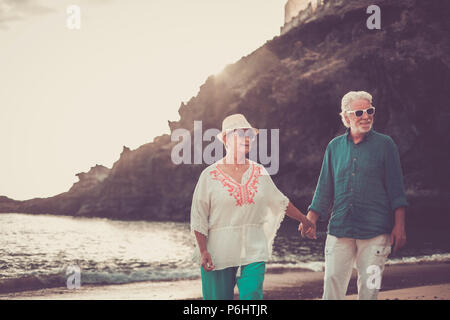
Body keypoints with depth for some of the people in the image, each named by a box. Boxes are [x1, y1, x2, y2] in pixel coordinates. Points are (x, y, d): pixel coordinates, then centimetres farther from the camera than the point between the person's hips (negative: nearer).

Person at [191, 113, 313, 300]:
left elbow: (280, 202, 24)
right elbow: (198, 218, -1)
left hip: (254, 252, 2)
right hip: (219, 254, -2)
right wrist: (203, 251, -8)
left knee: (252, 296, -10)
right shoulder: (210, 176, -1)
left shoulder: (260, 173, 10)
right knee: (219, 297, 2)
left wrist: (304, 220, 31)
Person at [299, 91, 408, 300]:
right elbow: (324, 189, 15)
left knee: (369, 288, 0)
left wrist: (399, 226, -4)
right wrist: (310, 220, 6)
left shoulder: (384, 145, 3)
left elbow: (396, 189, 2)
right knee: (332, 282, -1)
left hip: (375, 230, -2)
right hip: (339, 228, 2)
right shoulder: (335, 146, 11)